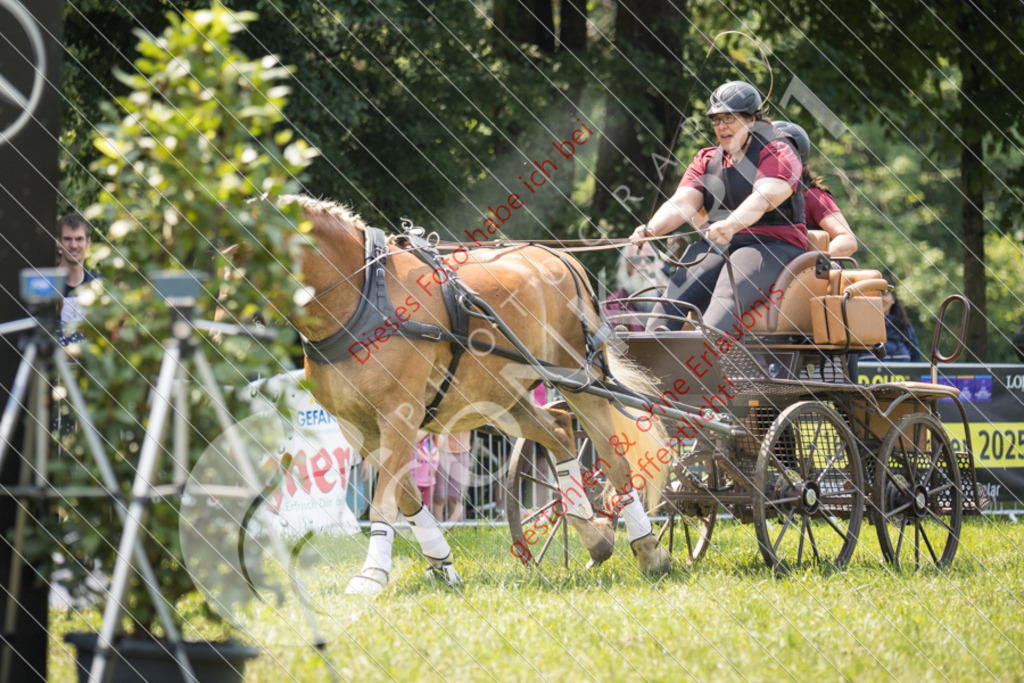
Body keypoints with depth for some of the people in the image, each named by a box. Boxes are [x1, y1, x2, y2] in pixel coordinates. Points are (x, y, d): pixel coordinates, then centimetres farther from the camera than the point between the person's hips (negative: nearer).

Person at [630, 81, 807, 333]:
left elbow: (764, 198, -20)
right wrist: (651, 229, -19)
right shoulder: (707, 160, 18)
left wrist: (731, 225, -40)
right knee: (677, 290, -25)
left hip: (772, 244, -5)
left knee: (727, 295, -35)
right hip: (715, 246, 5)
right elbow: (683, 201, 2)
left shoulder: (778, 152, 0)